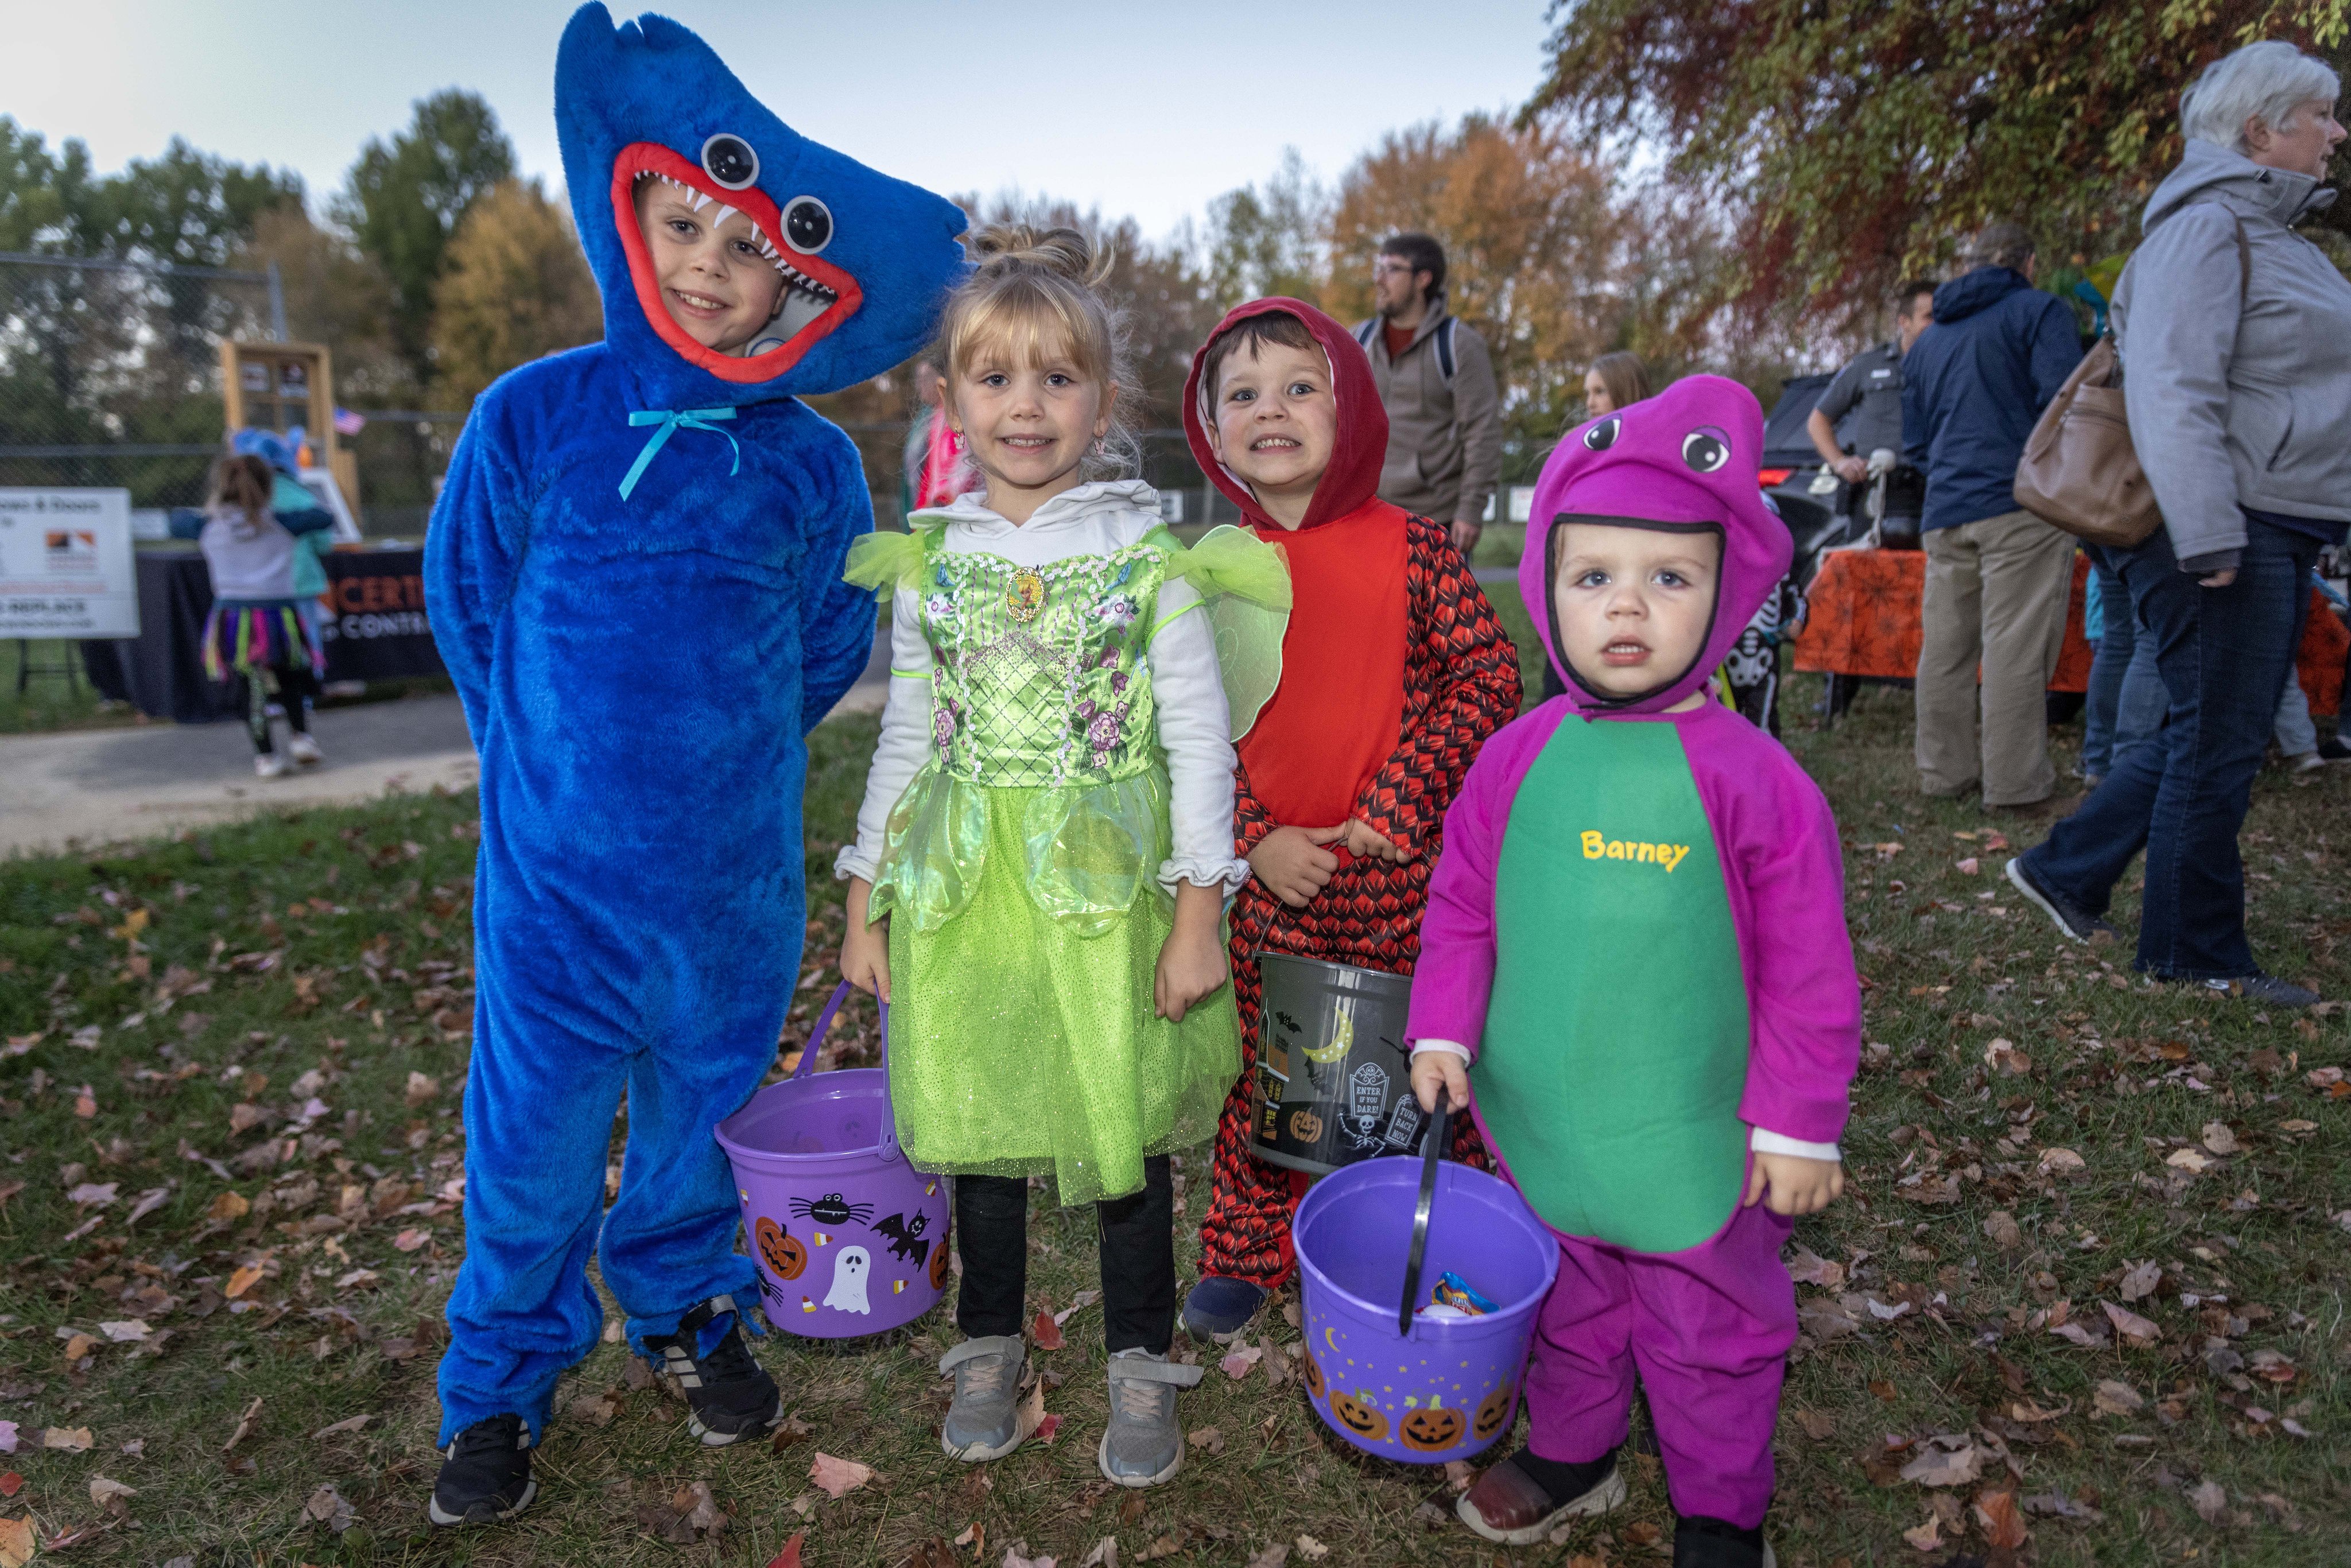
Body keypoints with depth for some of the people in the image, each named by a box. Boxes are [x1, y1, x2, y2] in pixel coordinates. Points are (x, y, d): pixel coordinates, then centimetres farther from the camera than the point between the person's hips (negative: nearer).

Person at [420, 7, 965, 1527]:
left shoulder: (811, 461, -5)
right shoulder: (534, 413, -6)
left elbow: (832, 642, 9)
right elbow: (470, 602, 5)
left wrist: (725, 755, 8)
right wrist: (558, 760, 8)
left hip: (734, 873, 1)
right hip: (556, 868, -1)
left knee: (705, 1110, 18)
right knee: (533, 1135, 9)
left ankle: (687, 1310, 44)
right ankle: (504, 1384, 33)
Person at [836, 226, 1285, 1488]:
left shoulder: (1150, 555, -5)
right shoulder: (928, 563, 4)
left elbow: (1199, 737, -4)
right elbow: (905, 740, 10)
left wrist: (1198, 911, -8)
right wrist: (866, 901, 9)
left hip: (1109, 889, -2)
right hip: (961, 894, 3)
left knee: (1123, 1125, 7)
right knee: (977, 1115, 14)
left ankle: (1141, 1362, 30)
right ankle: (989, 1344, 37)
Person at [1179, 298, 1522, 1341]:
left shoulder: (1414, 548, -6)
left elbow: (1489, 679, -7)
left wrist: (1395, 803, -14)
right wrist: (1255, 838, -11)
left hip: (1408, 874, -2)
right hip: (1272, 880, 2)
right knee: (1262, 1075, 15)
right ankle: (1248, 1252, 35)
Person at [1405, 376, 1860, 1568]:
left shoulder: (1752, 779, -17)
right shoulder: (1516, 761, -7)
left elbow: (1809, 970, -10)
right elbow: (1460, 905, 5)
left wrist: (1798, 1124, -7)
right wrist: (1444, 1028, -1)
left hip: (1689, 1142, -3)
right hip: (1538, 1123, 3)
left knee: (1708, 1334, 18)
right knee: (1567, 1310, 25)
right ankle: (1569, 1453, 49)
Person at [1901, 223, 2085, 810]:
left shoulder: (1927, 339, 22)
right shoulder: (2041, 311, 1)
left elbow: (1913, 443, 26)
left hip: (1945, 511, 6)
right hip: (2021, 502, -6)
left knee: (1945, 646, 8)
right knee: (2016, 647, -5)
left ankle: (1946, 770, 14)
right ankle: (2014, 781, -3)